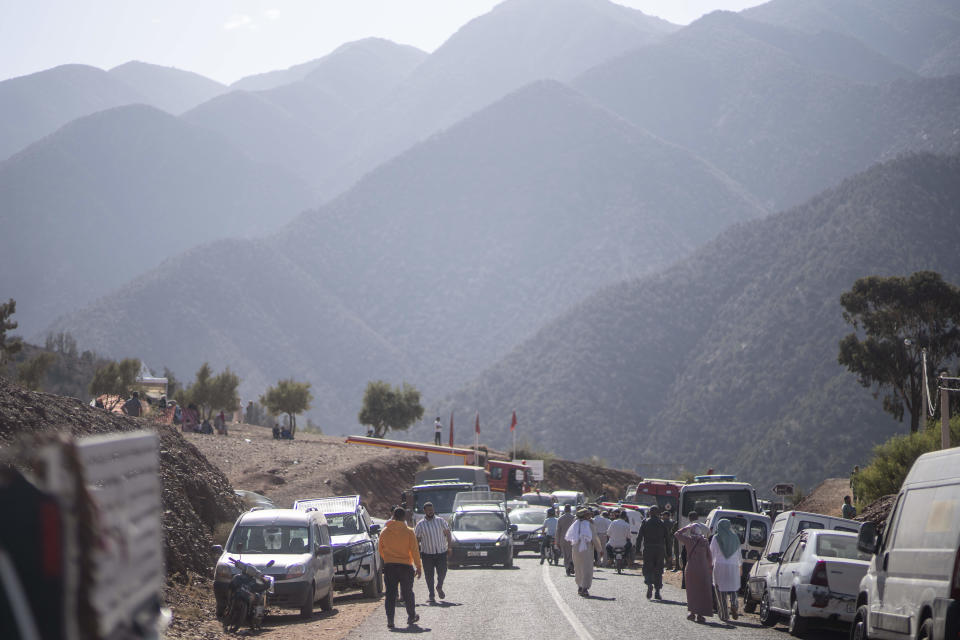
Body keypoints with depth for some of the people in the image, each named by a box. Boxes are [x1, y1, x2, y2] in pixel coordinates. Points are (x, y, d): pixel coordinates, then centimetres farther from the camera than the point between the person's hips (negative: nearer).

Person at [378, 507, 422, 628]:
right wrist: (419, 567, 0)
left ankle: (390, 619, -7)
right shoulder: (408, 532, -6)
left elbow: (381, 550, 10)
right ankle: (411, 616, 24)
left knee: (390, 593, 2)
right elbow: (414, 551, -6)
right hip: (405, 566, -1)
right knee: (407, 593, 13)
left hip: (389, 566, 1)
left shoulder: (384, 531, 2)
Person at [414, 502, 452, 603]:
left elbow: (447, 534, 9)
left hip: (441, 552, 1)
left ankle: (439, 588, 25)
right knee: (429, 575, 0)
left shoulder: (441, 521, 4)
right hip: (427, 554, -1)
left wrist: (450, 547, 1)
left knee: (442, 572, -4)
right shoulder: (420, 525, 1)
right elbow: (417, 539, 5)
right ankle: (431, 595, 8)